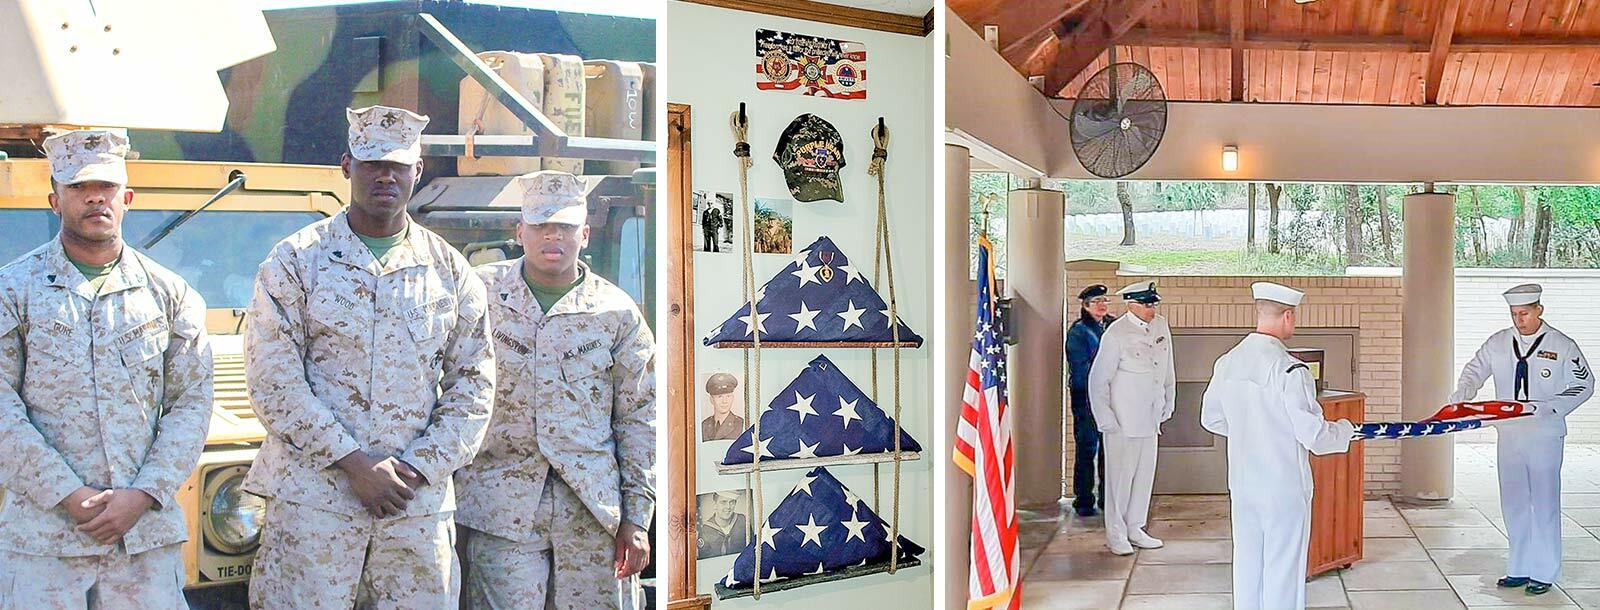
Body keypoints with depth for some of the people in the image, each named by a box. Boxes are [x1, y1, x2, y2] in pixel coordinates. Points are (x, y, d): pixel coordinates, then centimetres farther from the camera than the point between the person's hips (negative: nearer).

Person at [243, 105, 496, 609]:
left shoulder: (450, 270, 9)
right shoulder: (295, 260, 2)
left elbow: (474, 383, 9)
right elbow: (273, 381, -4)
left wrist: (418, 466, -4)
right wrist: (353, 462, -11)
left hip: (420, 502, 2)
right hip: (312, 497, -2)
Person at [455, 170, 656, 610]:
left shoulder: (617, 312, 6)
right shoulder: (481, 293, 6)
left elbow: (639, 419, 7)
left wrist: (636, 518, 3)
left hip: (595, 507, 1)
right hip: (501, 503, 0)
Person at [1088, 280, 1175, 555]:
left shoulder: (1161, 326, 6)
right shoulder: (1116, 334, -13)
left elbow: (1167, 369, 17)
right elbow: (1098, 379, -10)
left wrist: (1169, 402, 17)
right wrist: (1105, 418, -12)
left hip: (1151, 415, 6)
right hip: (1123, 418, -6)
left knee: (1145, 471, 11)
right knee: (1121, 473, -1)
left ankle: (1134, 528, 24)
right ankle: (1115, 534, 10)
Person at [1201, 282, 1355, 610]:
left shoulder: (1226, 363, -1)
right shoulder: (1290, 371, -21)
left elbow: (1211, 419, 11)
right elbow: (1314, 436, -18)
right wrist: (1344, 430, 2)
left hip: (1242, 482, 6)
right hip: (1284, 487, -6)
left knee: (1246, 562, 17)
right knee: (1283, 570, 6)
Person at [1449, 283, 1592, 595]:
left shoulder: (1562, 346, -4)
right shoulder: (1498, 343, 5)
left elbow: (1583, 385, -1)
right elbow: (1475, 370, 14)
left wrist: (1548, 407, -14)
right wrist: (1462, 394, -6)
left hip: (1545, 436, -4)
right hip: (1508, 435, 4)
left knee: (1544, 504, -1)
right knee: (1513, 505, 10)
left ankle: (1544, 573, 9)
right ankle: (1519, 569, 20)